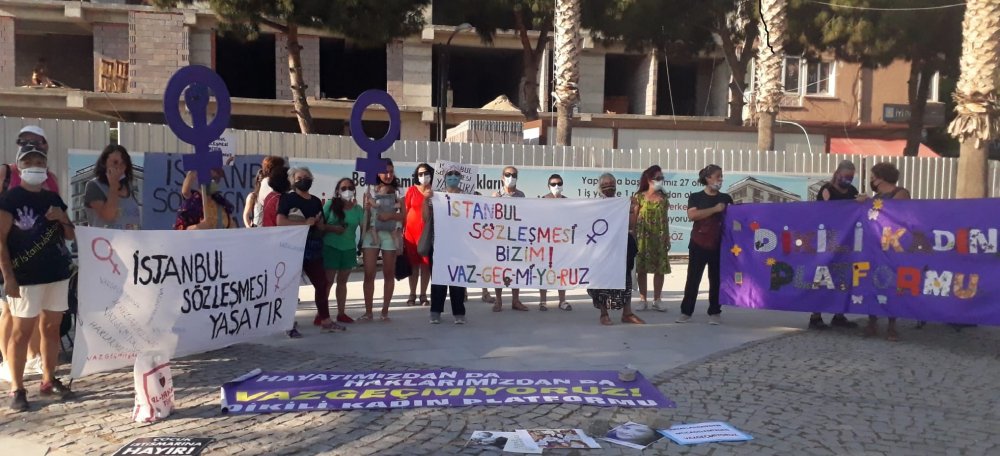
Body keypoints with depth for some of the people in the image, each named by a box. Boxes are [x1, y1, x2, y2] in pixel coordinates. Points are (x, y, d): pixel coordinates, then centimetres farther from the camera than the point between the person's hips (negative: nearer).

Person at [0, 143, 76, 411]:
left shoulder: (54, 199, 13)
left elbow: (71, 236, 19)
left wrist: (63, 219, -3)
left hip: (58, 274, 6)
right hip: (26, 277, -6)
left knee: (52, 327, 11)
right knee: (22, 331, -2)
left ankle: (49, 381, 21)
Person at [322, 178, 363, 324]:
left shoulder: (357, 209, 4)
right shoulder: (330, 204, -2)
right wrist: (332, 228, -17)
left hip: (349, 249, 4)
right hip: (330, 247, -3)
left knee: (342, 281, 12)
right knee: (327, 281, -4)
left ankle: (341, 313, 18)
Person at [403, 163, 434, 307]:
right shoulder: (411, 190, 5)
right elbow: (405, 211, 6)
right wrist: (402, 230, 2)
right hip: (412, 230, 0)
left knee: (426, 264, 1)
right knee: (413, 263, 4)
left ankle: (423, 295, 9)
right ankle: (412, 294, 11)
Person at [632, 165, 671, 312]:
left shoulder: (663, 198, 9)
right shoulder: (639, 197, 0)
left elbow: (665, 219, 11)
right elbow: (634, 217, -1)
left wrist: (668, 238, 8)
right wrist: (633, 236, -6)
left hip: (659, 237, 3)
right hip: (643, 236, -2)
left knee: (660, 268, 1)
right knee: (641, 268, 0)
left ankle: (657, 300, 9)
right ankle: (643, 299, 9)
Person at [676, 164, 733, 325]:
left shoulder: (726, 198, 10)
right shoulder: (695, 197, 1)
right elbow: (692, 215, -15)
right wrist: (715, 209, -16)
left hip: (719, 246, 2)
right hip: (698, 245, -2)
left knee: (716, 280, 5)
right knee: (693, 279, 1)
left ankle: (715, 313, 14)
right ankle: (686, 312, 8)